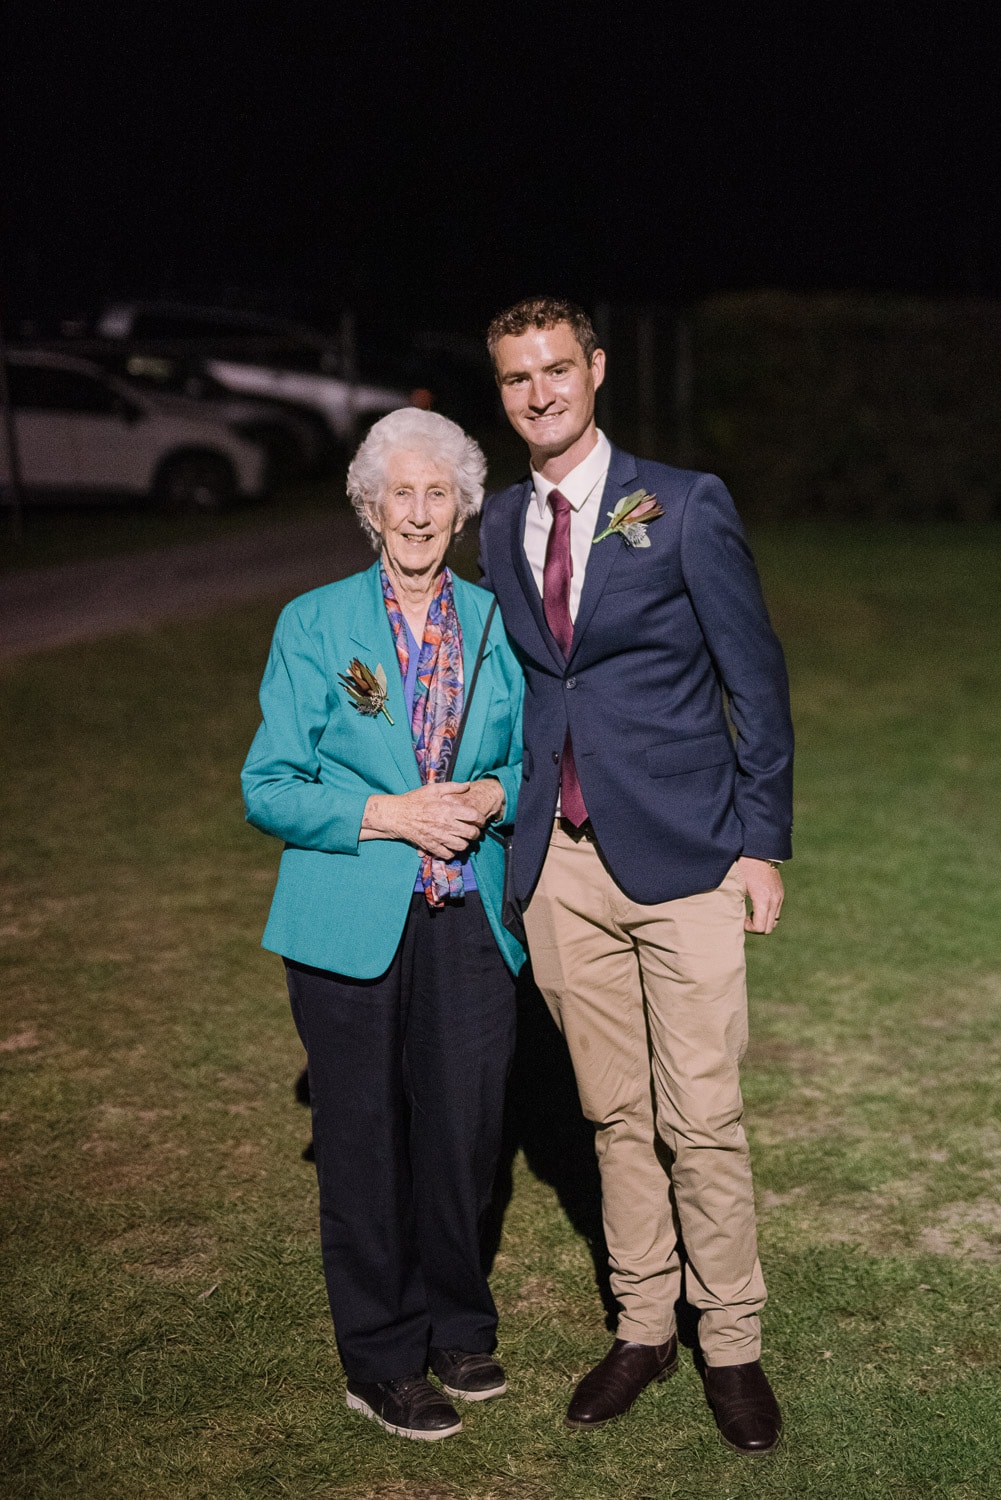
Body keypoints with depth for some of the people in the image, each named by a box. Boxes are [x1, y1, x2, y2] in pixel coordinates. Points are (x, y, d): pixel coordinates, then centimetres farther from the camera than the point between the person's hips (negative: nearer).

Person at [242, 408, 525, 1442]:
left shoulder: (499, 624, 7)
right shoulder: (314, 626, -1)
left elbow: (533, 762, 15)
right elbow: (269, 789, -4)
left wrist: (492, 798, -8)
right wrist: (389, 815, -16)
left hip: (467, 922, 3)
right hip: (351, 926, -2)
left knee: (464, 1131, 8)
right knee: (365, 1143, 6)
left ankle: (458, 1328, 33)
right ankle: (382, 1361, 25)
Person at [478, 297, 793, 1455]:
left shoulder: (684, 507, -4)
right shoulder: (498, 530, 9)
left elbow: (755, 678, -2)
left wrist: (762, 841, -5)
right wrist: (511, 833, 8)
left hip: (682, 858, -4)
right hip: (560, 866, 4)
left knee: (701, 1121, 0)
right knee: (615, 1116, 14)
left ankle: (731, 1346, 18)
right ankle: (642, 1328, 30)